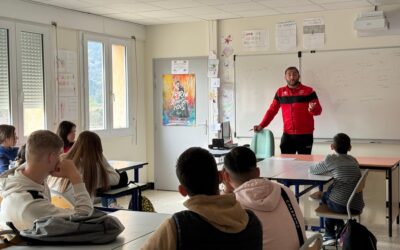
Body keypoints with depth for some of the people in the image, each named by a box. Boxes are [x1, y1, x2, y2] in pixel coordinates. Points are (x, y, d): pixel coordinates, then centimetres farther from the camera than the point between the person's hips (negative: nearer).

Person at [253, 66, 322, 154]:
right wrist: (261, 125, 2)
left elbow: (318, 110, -1)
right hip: (287, 135, 2)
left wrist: (313, 109, -24)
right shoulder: (280, 92, 9)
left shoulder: (309, 91, 0)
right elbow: (272, 110, 11)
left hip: (305, 135, -2)